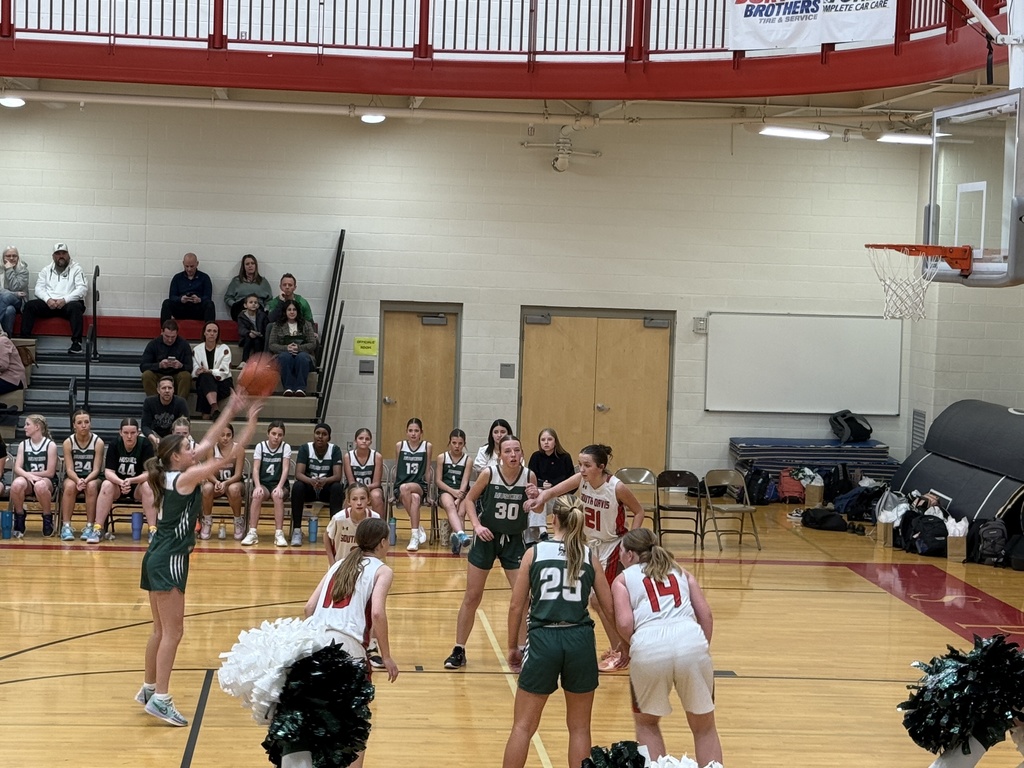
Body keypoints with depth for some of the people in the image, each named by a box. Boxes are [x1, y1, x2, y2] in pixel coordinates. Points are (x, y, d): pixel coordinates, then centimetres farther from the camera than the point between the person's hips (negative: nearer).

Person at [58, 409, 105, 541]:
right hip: (73, 477, 1)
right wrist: (78, 480, -33)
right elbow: (69, 469, -11)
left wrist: (86, 480, -32)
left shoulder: (98, 442, -9)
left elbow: (96, 469, -12)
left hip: (93, 478, -1)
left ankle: (90, 526, -29)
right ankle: (66, 526, -29)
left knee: (91, 486, -35)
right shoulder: (68, 443, -6)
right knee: (70, 486, -33)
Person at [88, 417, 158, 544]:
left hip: (137, 487, -1)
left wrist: (130, 481, -35)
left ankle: (153, 530, -30)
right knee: (106, 485, -30)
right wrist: (121, 482, -35)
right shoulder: (114, 445, -9)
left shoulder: (145, 445, -13)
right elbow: (108, 471, -14)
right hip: (117, 483, 1)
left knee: (148, 486, -32)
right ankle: (98, 529, -28)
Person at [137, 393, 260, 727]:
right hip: (169, 560, -10)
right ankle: (160, 699, -11)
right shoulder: (185, 478, -13)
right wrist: (250, 425, -11)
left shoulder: (172, 474, 10)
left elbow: (208, 443, 17)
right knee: (172, 631, -9)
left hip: (158, 558, 10)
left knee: (161, 630, 17)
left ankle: (149, 689, 25)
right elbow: (227, 458, -15)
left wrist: (230, 411, 19)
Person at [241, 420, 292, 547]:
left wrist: (279, 487, -26)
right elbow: (255, 469, -6)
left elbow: (285, 469, -10)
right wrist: (258, 486, -23)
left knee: (277, 496, -35)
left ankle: (279, 534, -34)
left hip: (279, 484, -1)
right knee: (257, 495, -34)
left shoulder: (286, 447, 1)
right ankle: (252, 533, -33)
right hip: (263, 483, 1)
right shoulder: (260, 446, 3)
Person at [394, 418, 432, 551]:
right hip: (400, 487, 1)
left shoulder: (427, 446, 6)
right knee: (414, 498, -37)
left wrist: (429, 493, 8)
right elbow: (396, 469, 15)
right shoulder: (399, 446, 8)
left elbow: (427, 471, 10)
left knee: (405, 488, -37)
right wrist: (394, 491, 11)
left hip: (420, 486, -1)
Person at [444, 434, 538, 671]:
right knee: (472, 596, 6)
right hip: (487, 538, -1)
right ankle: (458, 650, 18)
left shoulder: (529, 476, -10)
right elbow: (469, 499, -2)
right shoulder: (489, 473, -15)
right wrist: (477, 525, -15)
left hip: (514, 540, 1)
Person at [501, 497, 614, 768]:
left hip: (543, 639, -1)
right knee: (579, 728, 14)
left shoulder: (534, 552, 3)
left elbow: (516, 606, 2)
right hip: (580, 640, 1)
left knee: (523, 726, 10)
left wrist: (512, 646, 14)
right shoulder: (589, 555, 5)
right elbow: (610, 608, 6)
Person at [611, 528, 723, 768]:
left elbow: (624, 624, 1)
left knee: (646, 722, 24)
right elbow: (705, 615, 15)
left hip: (649, 644, -2)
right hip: (691, 640, 2)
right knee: (704, 727, 18)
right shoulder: (681, 573, 27)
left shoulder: (623, 579, 18)